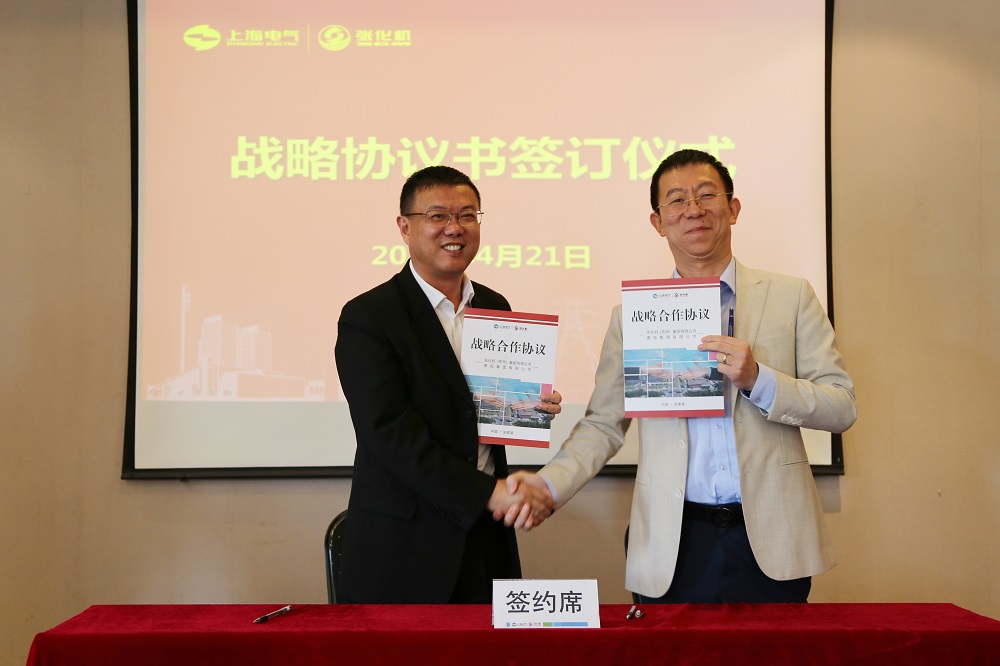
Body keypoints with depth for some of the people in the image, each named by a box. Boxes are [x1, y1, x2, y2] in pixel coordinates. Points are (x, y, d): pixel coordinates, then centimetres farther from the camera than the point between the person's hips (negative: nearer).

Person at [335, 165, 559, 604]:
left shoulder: (495, 307, 9)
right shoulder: (367, 318, -10)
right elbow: (390, 433, -18)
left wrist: (534, 406, -5)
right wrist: (488, 493, -21)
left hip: (486, 537, 5)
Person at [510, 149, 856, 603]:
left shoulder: (791, 297, 5)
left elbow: (843, 407, 2)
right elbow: (603, 425, 6)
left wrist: (758, 379, -14)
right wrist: (549, 484, -10)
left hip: (770, 543, 0)